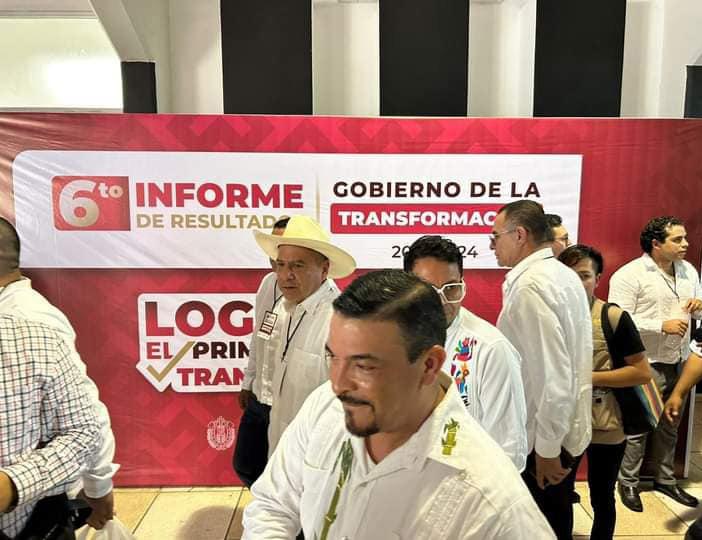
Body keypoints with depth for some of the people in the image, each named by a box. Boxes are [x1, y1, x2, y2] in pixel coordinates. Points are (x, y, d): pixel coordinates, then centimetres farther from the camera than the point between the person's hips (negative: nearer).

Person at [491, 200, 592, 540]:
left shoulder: (530, 287, -23)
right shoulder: (563, 274, 6)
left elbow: (552, 375, -26)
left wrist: (546, 449, -17)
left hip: (540, 439, -9)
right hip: (567, 429, 9)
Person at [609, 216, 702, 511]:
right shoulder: (629, 275, -15)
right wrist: (663, 326, -23)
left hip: (678, 363, 7)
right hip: (645, 365, -7)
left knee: (669, 426, 19)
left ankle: (665, 479, 36)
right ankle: (628, 483, 20)